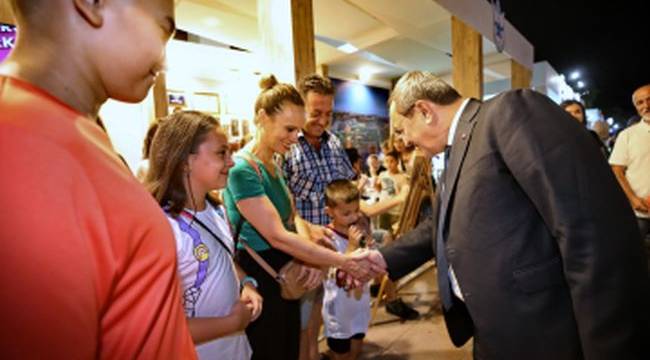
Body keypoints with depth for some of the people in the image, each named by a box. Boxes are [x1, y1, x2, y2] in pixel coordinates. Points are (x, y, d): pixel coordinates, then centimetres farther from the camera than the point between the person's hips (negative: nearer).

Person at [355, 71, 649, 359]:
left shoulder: (511, 111, -17)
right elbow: (443, 225, 23)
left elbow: (589, 228, -25)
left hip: (543, 336, -9)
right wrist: (385, 258, 15)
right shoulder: (457, 150, 13)